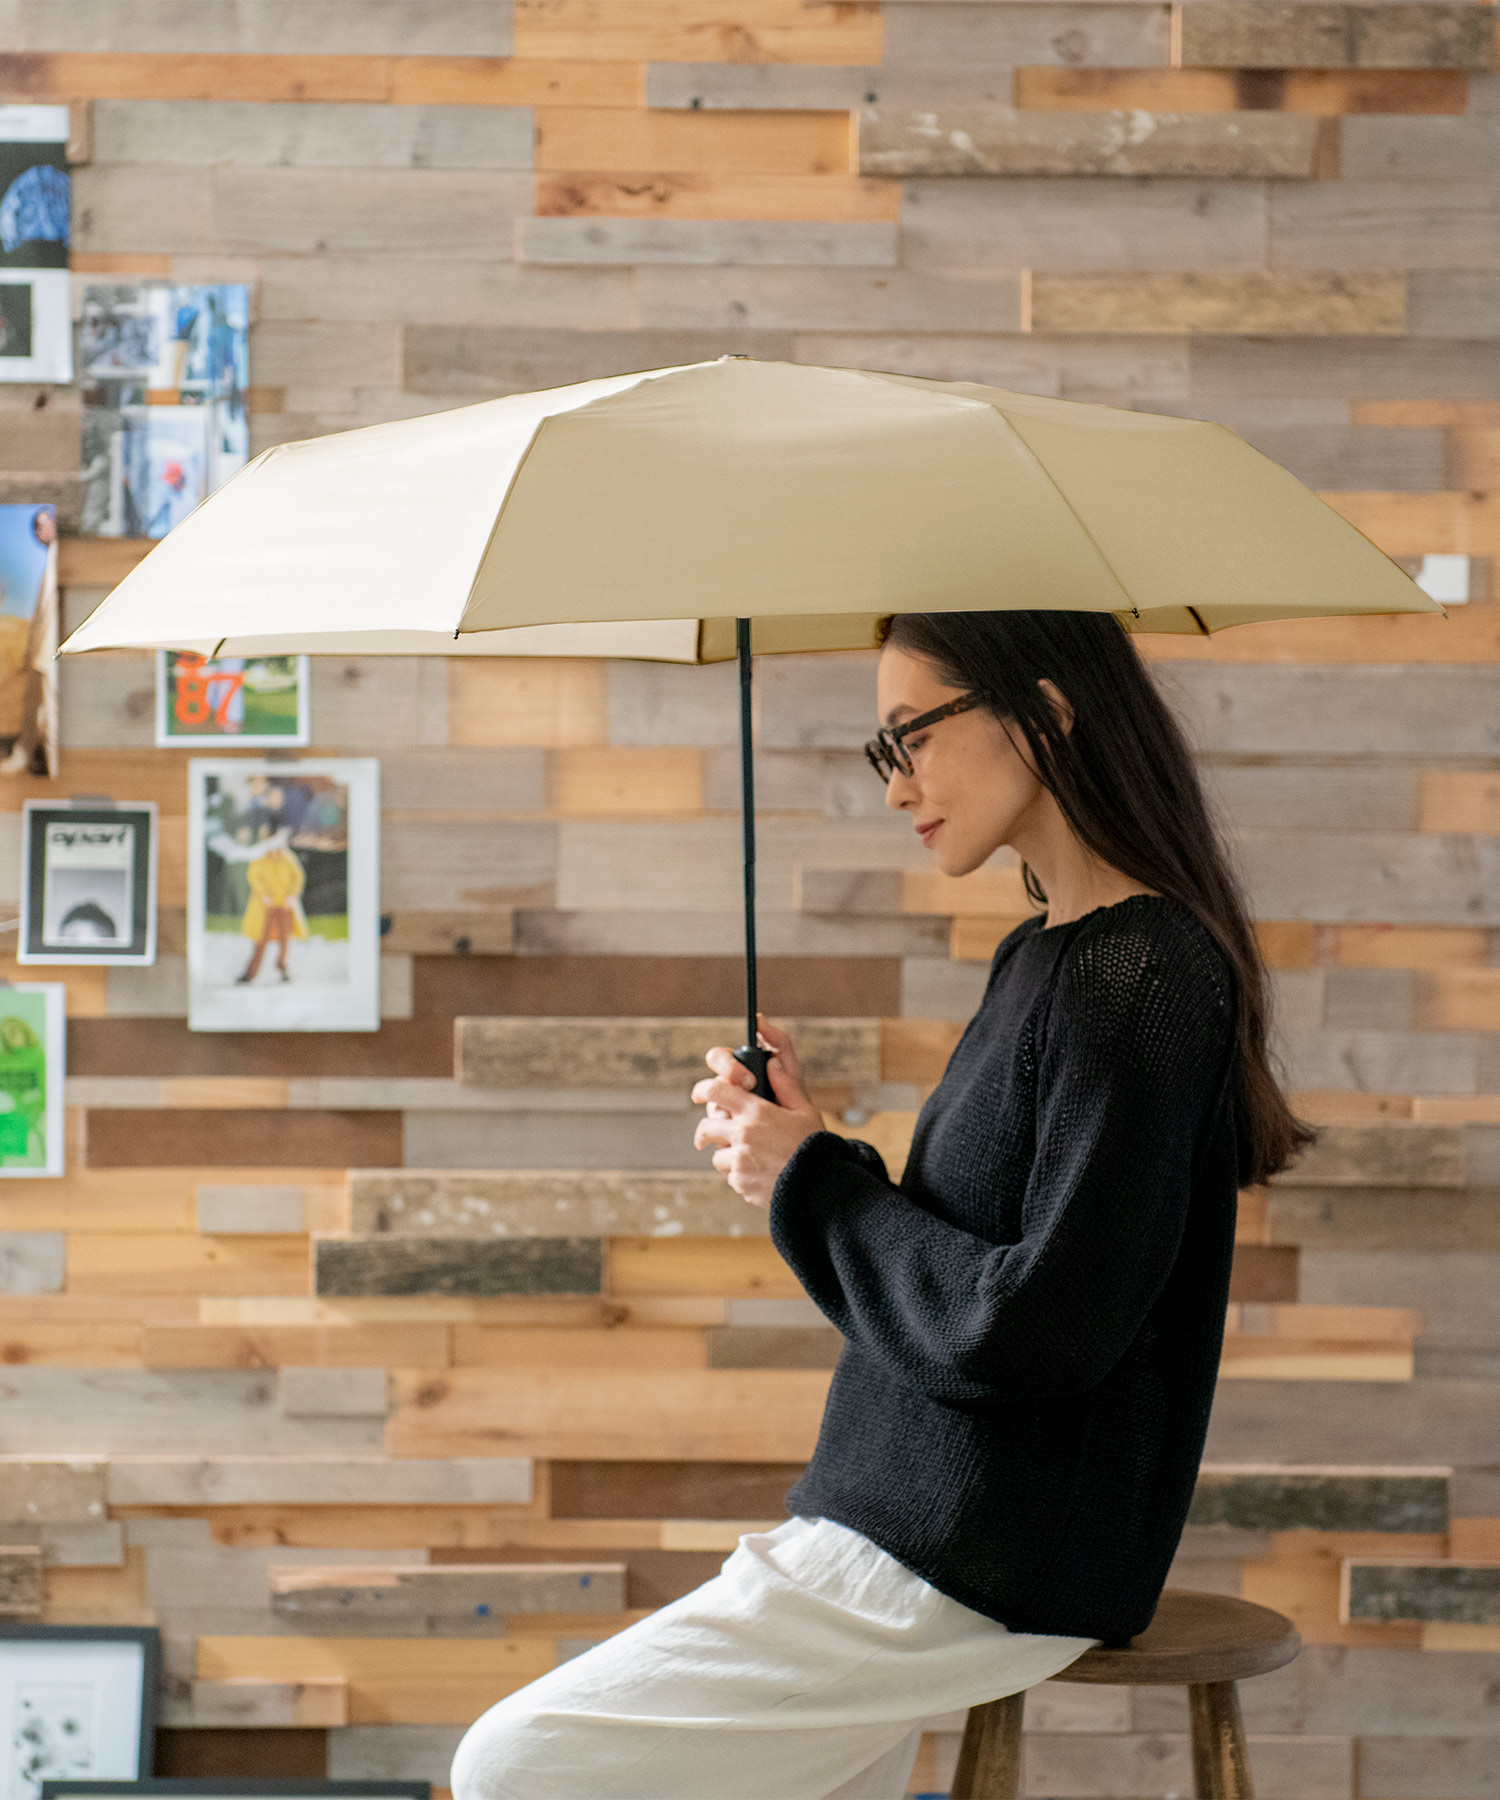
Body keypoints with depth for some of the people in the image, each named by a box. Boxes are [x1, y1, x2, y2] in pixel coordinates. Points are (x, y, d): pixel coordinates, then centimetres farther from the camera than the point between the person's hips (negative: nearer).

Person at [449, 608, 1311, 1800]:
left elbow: (1042, 1328, -23)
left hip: (978, 1572, -10)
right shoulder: (1041, 957, 14)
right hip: (909, 1516, 10)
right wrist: (805, 1153, 0)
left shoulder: (1143, 976, -18)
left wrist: (813, 1182, -11)